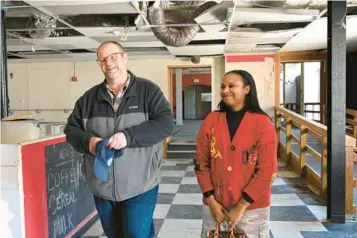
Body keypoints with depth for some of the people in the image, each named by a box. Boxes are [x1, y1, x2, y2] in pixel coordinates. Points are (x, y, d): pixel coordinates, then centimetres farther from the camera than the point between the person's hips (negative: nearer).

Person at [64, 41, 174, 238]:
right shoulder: (89, 97, 6)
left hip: (139, 187, -4)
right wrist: (88, 141, -12)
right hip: (102, 188, 5)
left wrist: (128, 136, -25)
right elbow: (71, 129, 11)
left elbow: (166, 123, -13)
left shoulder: (148, 90, -4)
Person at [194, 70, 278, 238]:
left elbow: (267, 170, -10)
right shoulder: (211, 120, -1)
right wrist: (211, 200, -6)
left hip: (252, 208, -2)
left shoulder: (263, 123, -8)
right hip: (215, 206, 2)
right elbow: (201, 163, 1)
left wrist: (242, 206, -12)